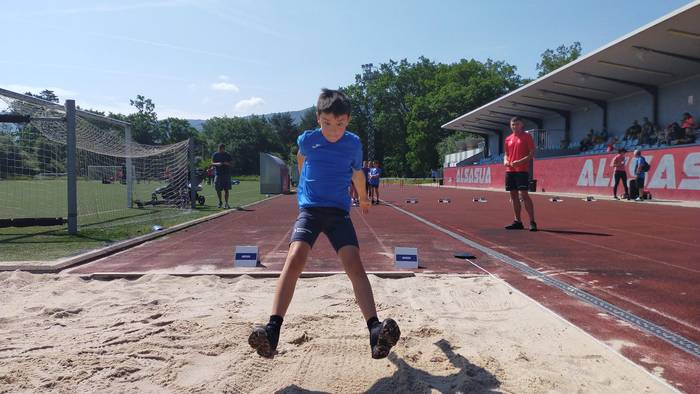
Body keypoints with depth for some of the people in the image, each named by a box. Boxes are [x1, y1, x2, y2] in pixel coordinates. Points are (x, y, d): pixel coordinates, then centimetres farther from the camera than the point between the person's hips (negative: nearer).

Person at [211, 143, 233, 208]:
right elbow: (212, 163, 5)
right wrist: (217, 164, -16)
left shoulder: (228, 155, 6)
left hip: (226, 173, -1)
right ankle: (220, 202, 21)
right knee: (218, 189, 3)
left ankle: (226, 203, 2)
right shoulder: (215, 155, 7)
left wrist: (227, 163, -16)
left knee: (226, 189, -3)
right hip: (218, 174, 1)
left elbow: (231, 163, 5)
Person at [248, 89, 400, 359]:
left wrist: (363, 199, 35)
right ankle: (273, 330, -28)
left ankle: (375, 330, -26)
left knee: (354, 264, -19)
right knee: (295, 258, -24)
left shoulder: (353, 144, 0)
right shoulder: (307, 140, -1)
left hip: (339, 211, 1)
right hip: (309, 208, 0)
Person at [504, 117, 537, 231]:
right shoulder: (508, 139, 16)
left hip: (522, 170, -6)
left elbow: (532, 154, -6)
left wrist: (519, 161, -19)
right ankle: (517, 221, 14)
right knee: (513, 195, 7)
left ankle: (532, 222, -8)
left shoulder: (527, 137, 0)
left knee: (524, 195, -12)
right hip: (510, 170, 6)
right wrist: (505, 161, 0)